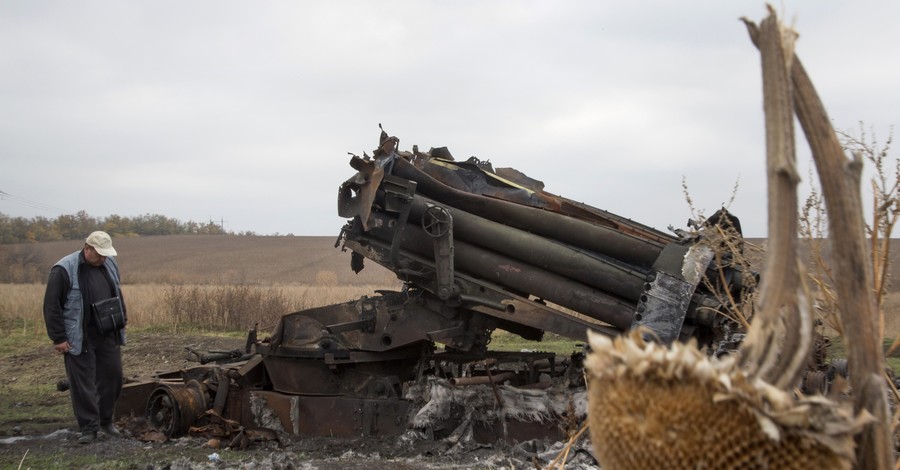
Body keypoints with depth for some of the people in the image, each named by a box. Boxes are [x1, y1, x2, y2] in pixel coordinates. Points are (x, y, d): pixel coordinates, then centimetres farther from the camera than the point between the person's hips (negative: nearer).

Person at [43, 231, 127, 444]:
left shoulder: (110, 264, 6)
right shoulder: (64, 270, -13)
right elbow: (52, 306, -12)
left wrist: (122, 320, 17)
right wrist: (58, 338, -13)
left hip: (108, 336, 5)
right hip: (80, 339, -5)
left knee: (112, 377, 9)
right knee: (83, 384, 0)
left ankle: (106, 420, 25)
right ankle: (89, 428, 10)